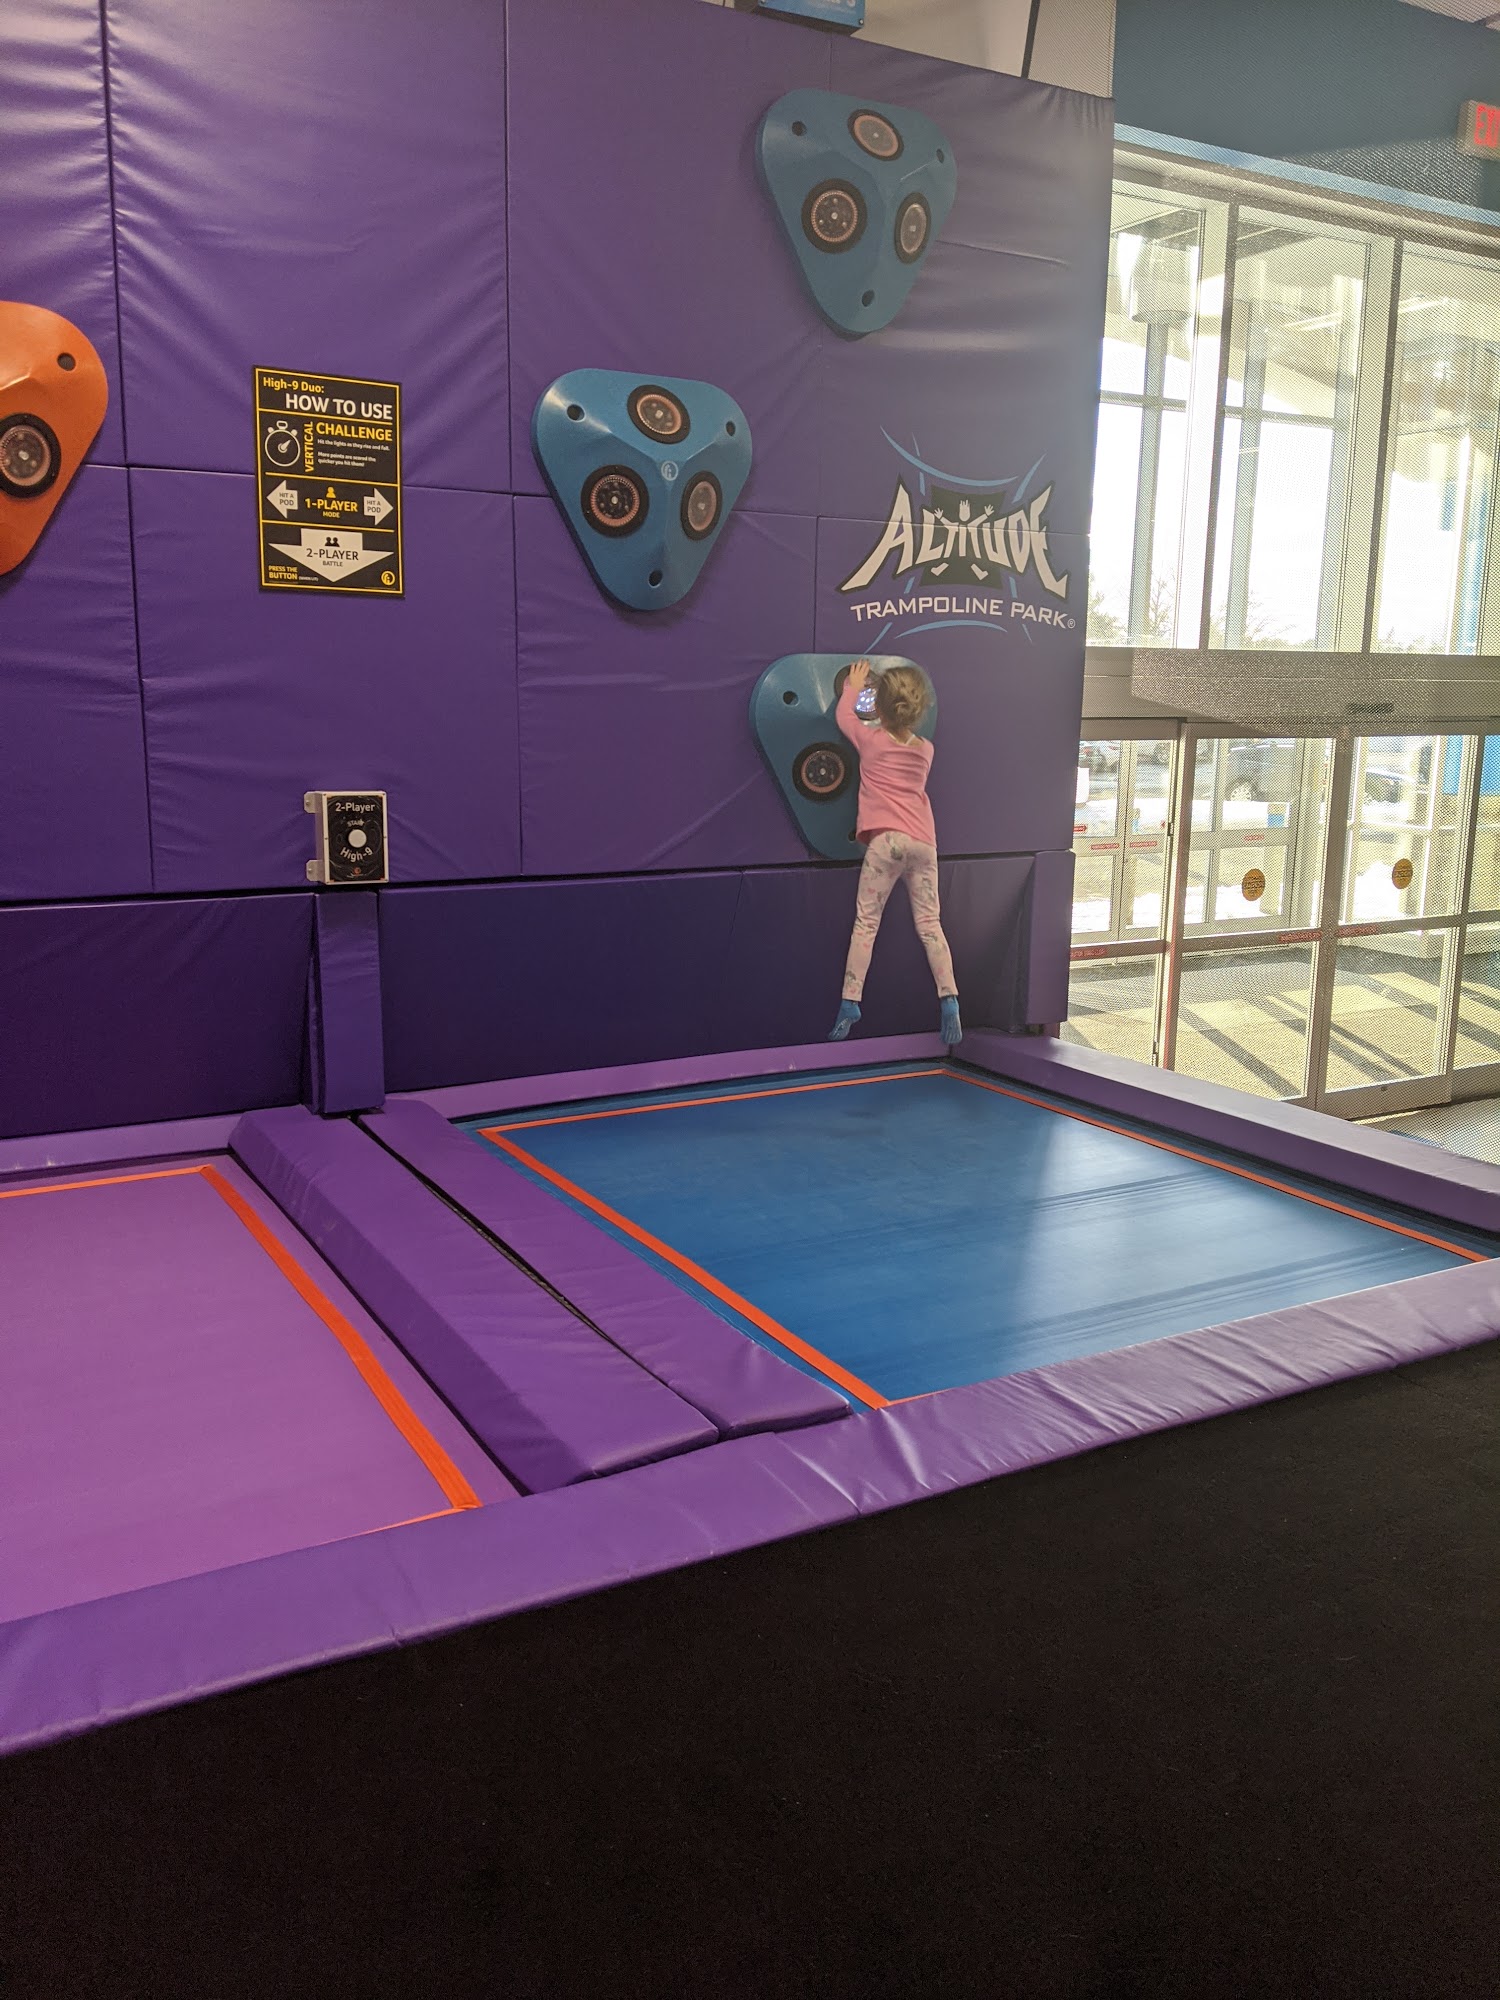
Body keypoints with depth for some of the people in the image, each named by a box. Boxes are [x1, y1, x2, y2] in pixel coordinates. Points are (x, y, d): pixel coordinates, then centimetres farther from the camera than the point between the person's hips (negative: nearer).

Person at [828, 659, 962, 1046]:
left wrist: (853, 685, 38)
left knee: (866, 921, -1)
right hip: (924, 840, 4)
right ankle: (949, 1001, 0)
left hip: (886, 839, -4)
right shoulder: (925, 749, 13)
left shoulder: (871, 739, 3)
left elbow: (843, 715, 21)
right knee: (929, 924, 7)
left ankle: (850, 1002, -4)